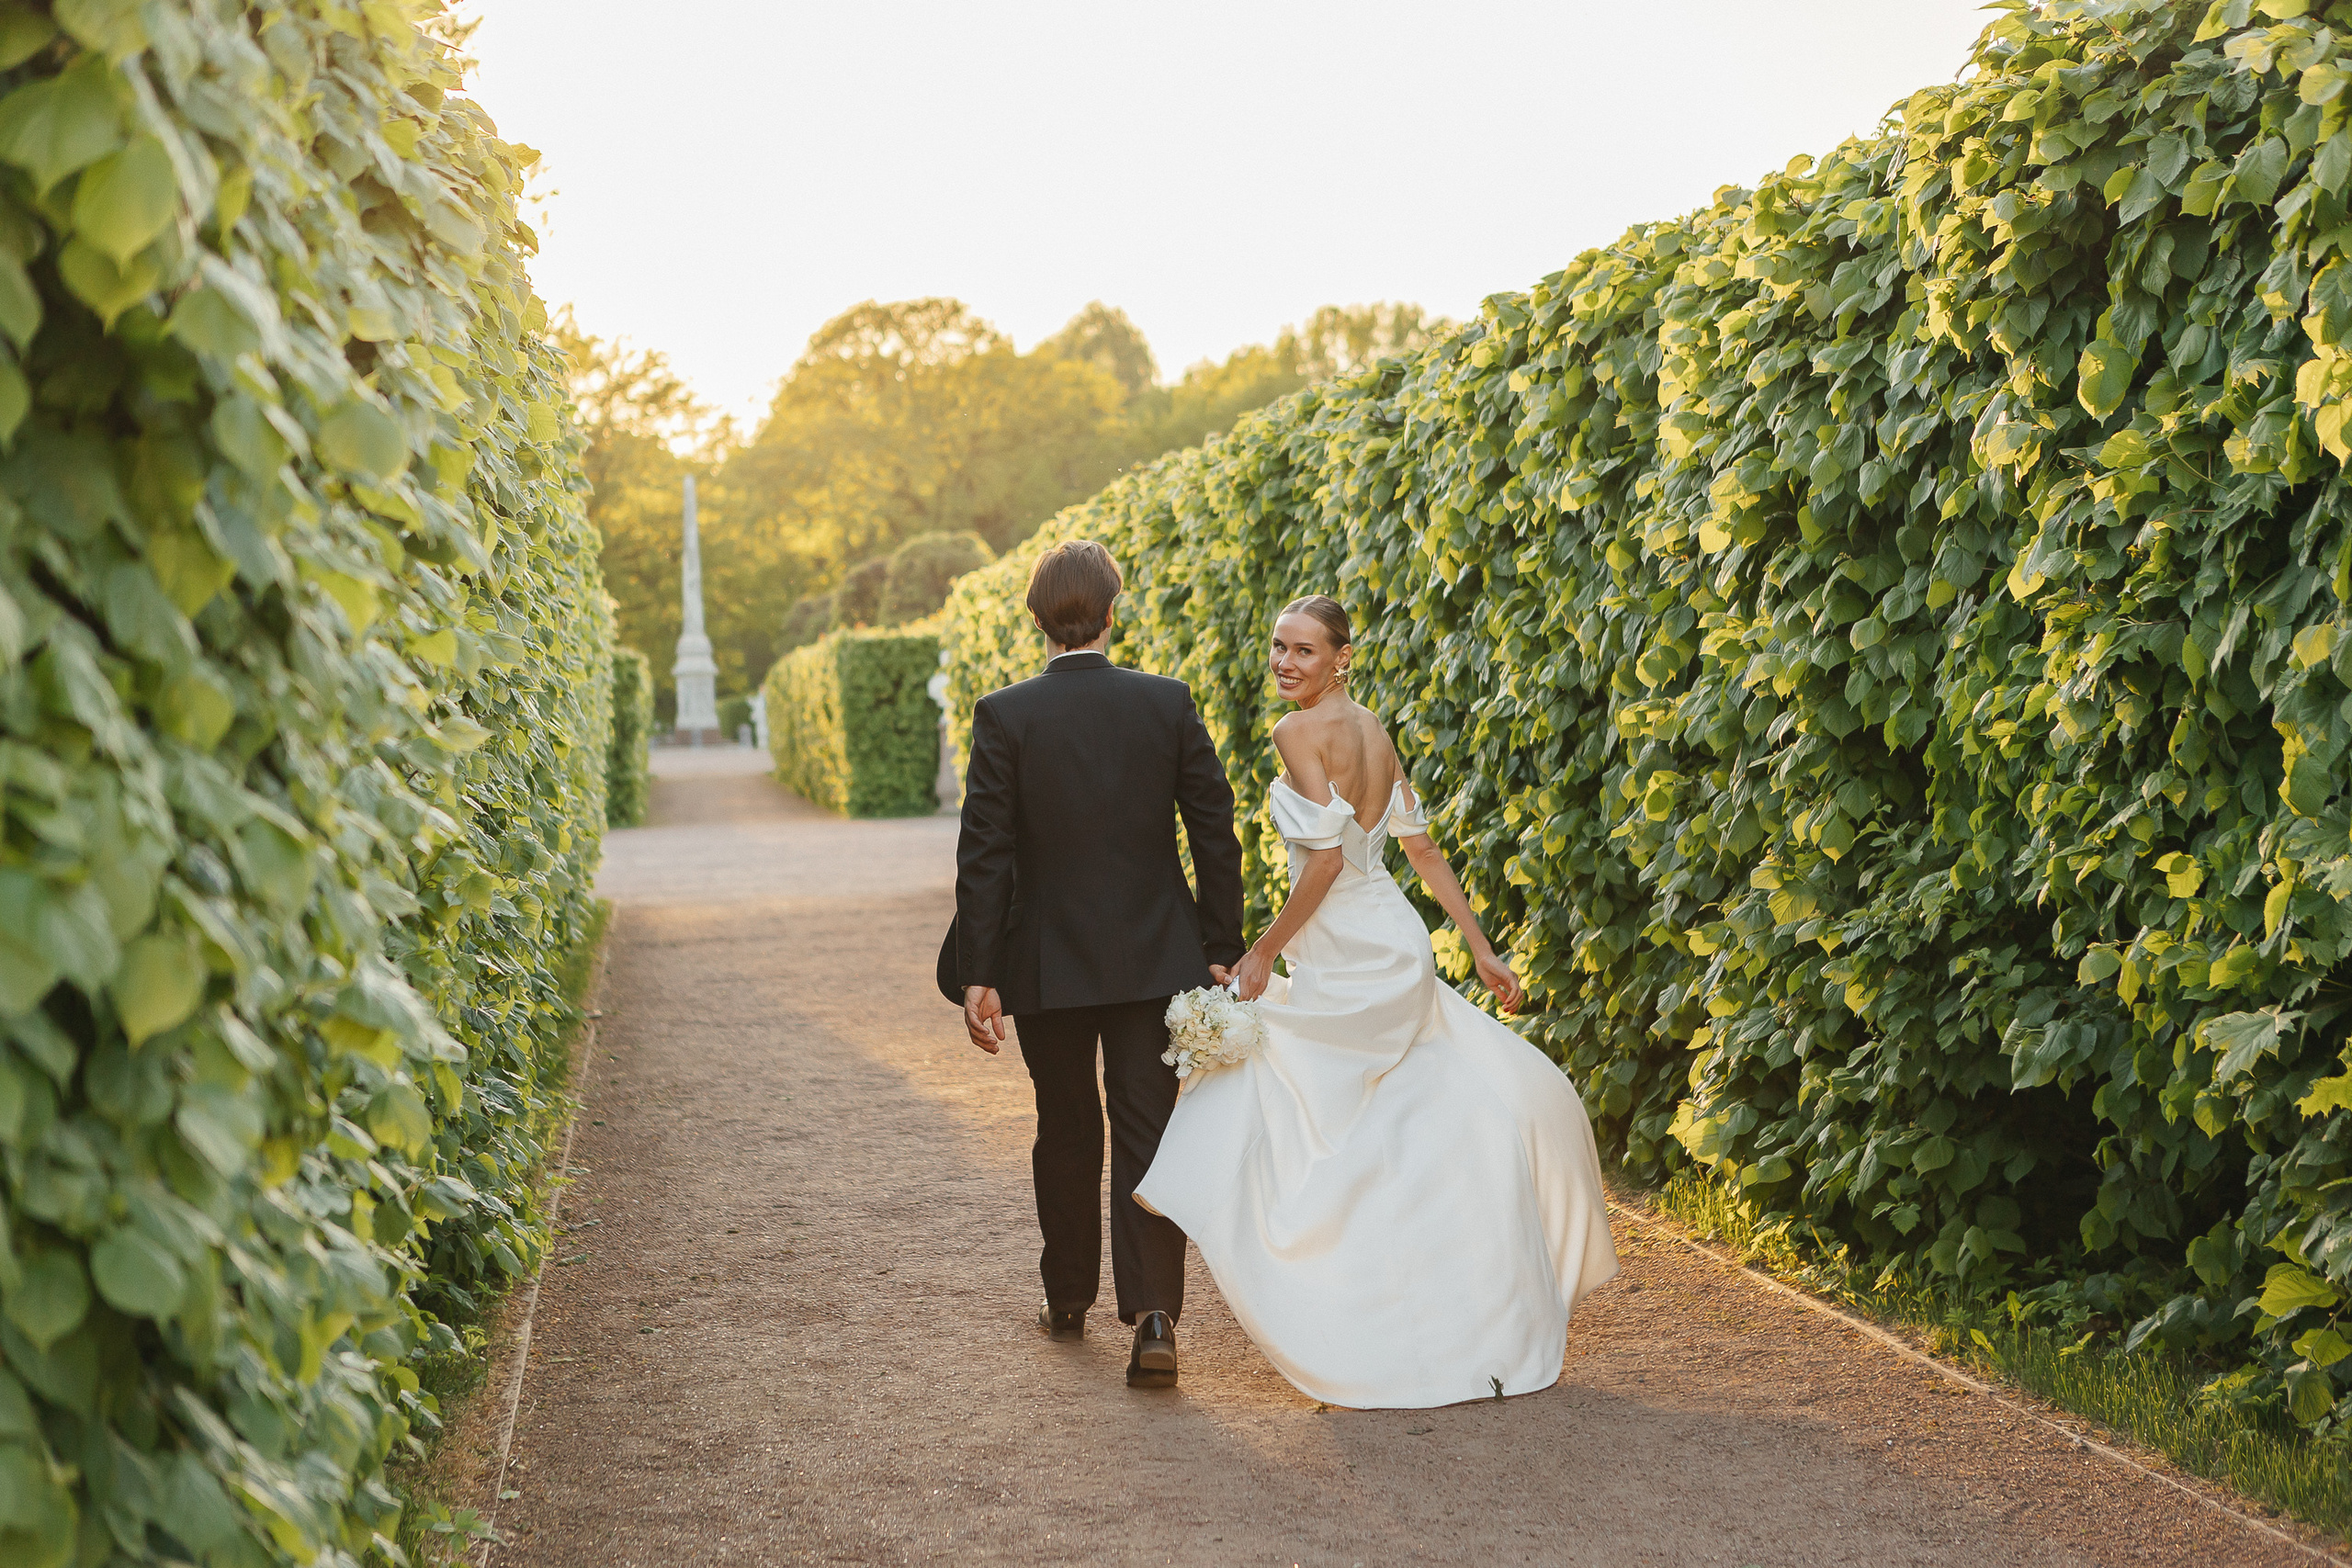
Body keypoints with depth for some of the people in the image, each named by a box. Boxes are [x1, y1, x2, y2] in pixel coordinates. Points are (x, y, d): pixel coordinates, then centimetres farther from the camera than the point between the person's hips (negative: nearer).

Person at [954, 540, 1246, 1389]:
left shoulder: (1004, 716, -9)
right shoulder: (1168, 703, -3)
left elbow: (984, 856, -10)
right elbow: (1215, 833, -2)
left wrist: (978, 976, -7)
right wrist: (1223, 951, 6)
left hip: (1048, 964, 0)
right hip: (1154, 959, 1)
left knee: (1066, 1133, 16)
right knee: (1147, 1135, 3)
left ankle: (1069, 1300, 31)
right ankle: (1153, 1313, -10)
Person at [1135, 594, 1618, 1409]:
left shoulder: (1299, 732, -15)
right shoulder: (1372, 730, 11)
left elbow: (1328, 856, -22)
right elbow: (1424, 850, 14)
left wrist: (1263, 954, -14)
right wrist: (1481, 950, 16)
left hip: (1346, 969, -9)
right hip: (1396, 951, 9)